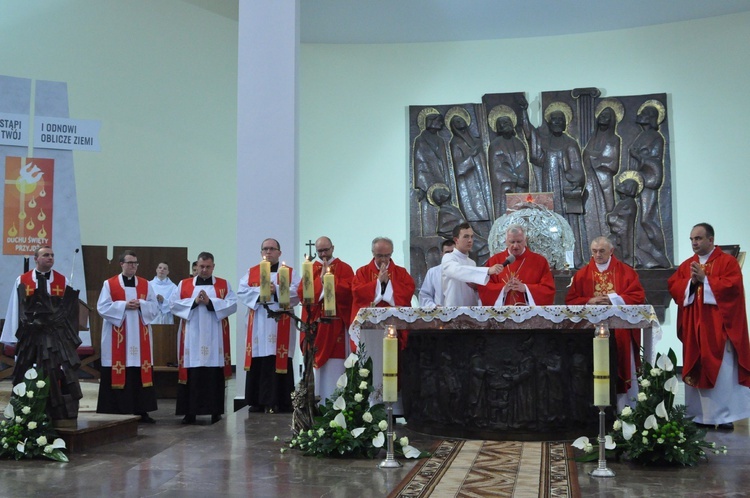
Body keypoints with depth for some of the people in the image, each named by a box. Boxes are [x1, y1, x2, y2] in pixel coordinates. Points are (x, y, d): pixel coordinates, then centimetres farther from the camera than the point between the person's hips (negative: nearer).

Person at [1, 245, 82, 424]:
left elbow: (69, 311, 5)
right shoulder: (22, 281, 5)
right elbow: (16, 310, 5)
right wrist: (16, 335, 2)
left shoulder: (63, 281, 5)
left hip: (57, 336, 0)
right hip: (30, 337, 1)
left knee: (59, 375, -7)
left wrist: (69, 335, -1)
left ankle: (62, 415, -2)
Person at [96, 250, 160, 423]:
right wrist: (124, 305, -15)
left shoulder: (146, 284, 10)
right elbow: (102, 307, -6)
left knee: (140, 373, 2)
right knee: (117, 372, -4)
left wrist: (140, 305, -12)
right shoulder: (109, 284, 2)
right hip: (117, 336, -2)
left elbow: (155, 307, 6)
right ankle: (117, 410, 4)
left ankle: (141, 410, 7)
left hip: (140, 336, 3)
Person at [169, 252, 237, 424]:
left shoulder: (224, 285, 10)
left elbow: (232, 305, -3)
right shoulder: (184, 285, 12)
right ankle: (189, 412, 4)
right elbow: (173, 303, 1)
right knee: (191, 375, -2)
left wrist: (210, 302, -13)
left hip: (214, 338, 0)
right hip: (191, 338, 1)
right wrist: (194, 302, -11)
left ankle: (215, 411, 5)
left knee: (215, 375, -2)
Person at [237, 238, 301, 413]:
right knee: (257, 363, 0)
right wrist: (261, 291, -12)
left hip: (280, 325, -2)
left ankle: (275, 402, -1)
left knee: (278, 362, -6)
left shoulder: (290, 273, 9)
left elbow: (297, 293, -6)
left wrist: (276, 291, -16)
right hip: (258, 326, 2)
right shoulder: (251, 273, 15)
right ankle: (257, 401, 7)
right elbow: (242, 292, 1)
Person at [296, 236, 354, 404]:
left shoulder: (344, 268, 4)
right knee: (316, 363, 2)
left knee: (335, 365, -5)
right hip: (316, 325, 3)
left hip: (337, 325, -3)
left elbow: (348, 291, -12)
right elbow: (301, 293, -1)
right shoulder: (311, 269, 13)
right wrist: (320, 278, -9)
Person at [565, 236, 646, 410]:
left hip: (620, 333, -1)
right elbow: (570, 300, 4)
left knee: (622, 370, 1)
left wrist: (613, 299, -14)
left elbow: (638, 296, -3)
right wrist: (589, 301, -14)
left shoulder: (626, 272, 5)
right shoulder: (581, 274, 8)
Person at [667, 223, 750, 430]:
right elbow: (672, 287, 6)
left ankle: (725, 415, 1)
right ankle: (701, 414, 11)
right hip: (694, 328, 5)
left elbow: (732, 286, -15)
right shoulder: (686, 265, 14)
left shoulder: (728, 261, -2)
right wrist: (691, 281, -11)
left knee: (722, 371, -4)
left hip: (719, 326, -5)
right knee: (696, 371, 5)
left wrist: (705, 279, -15)